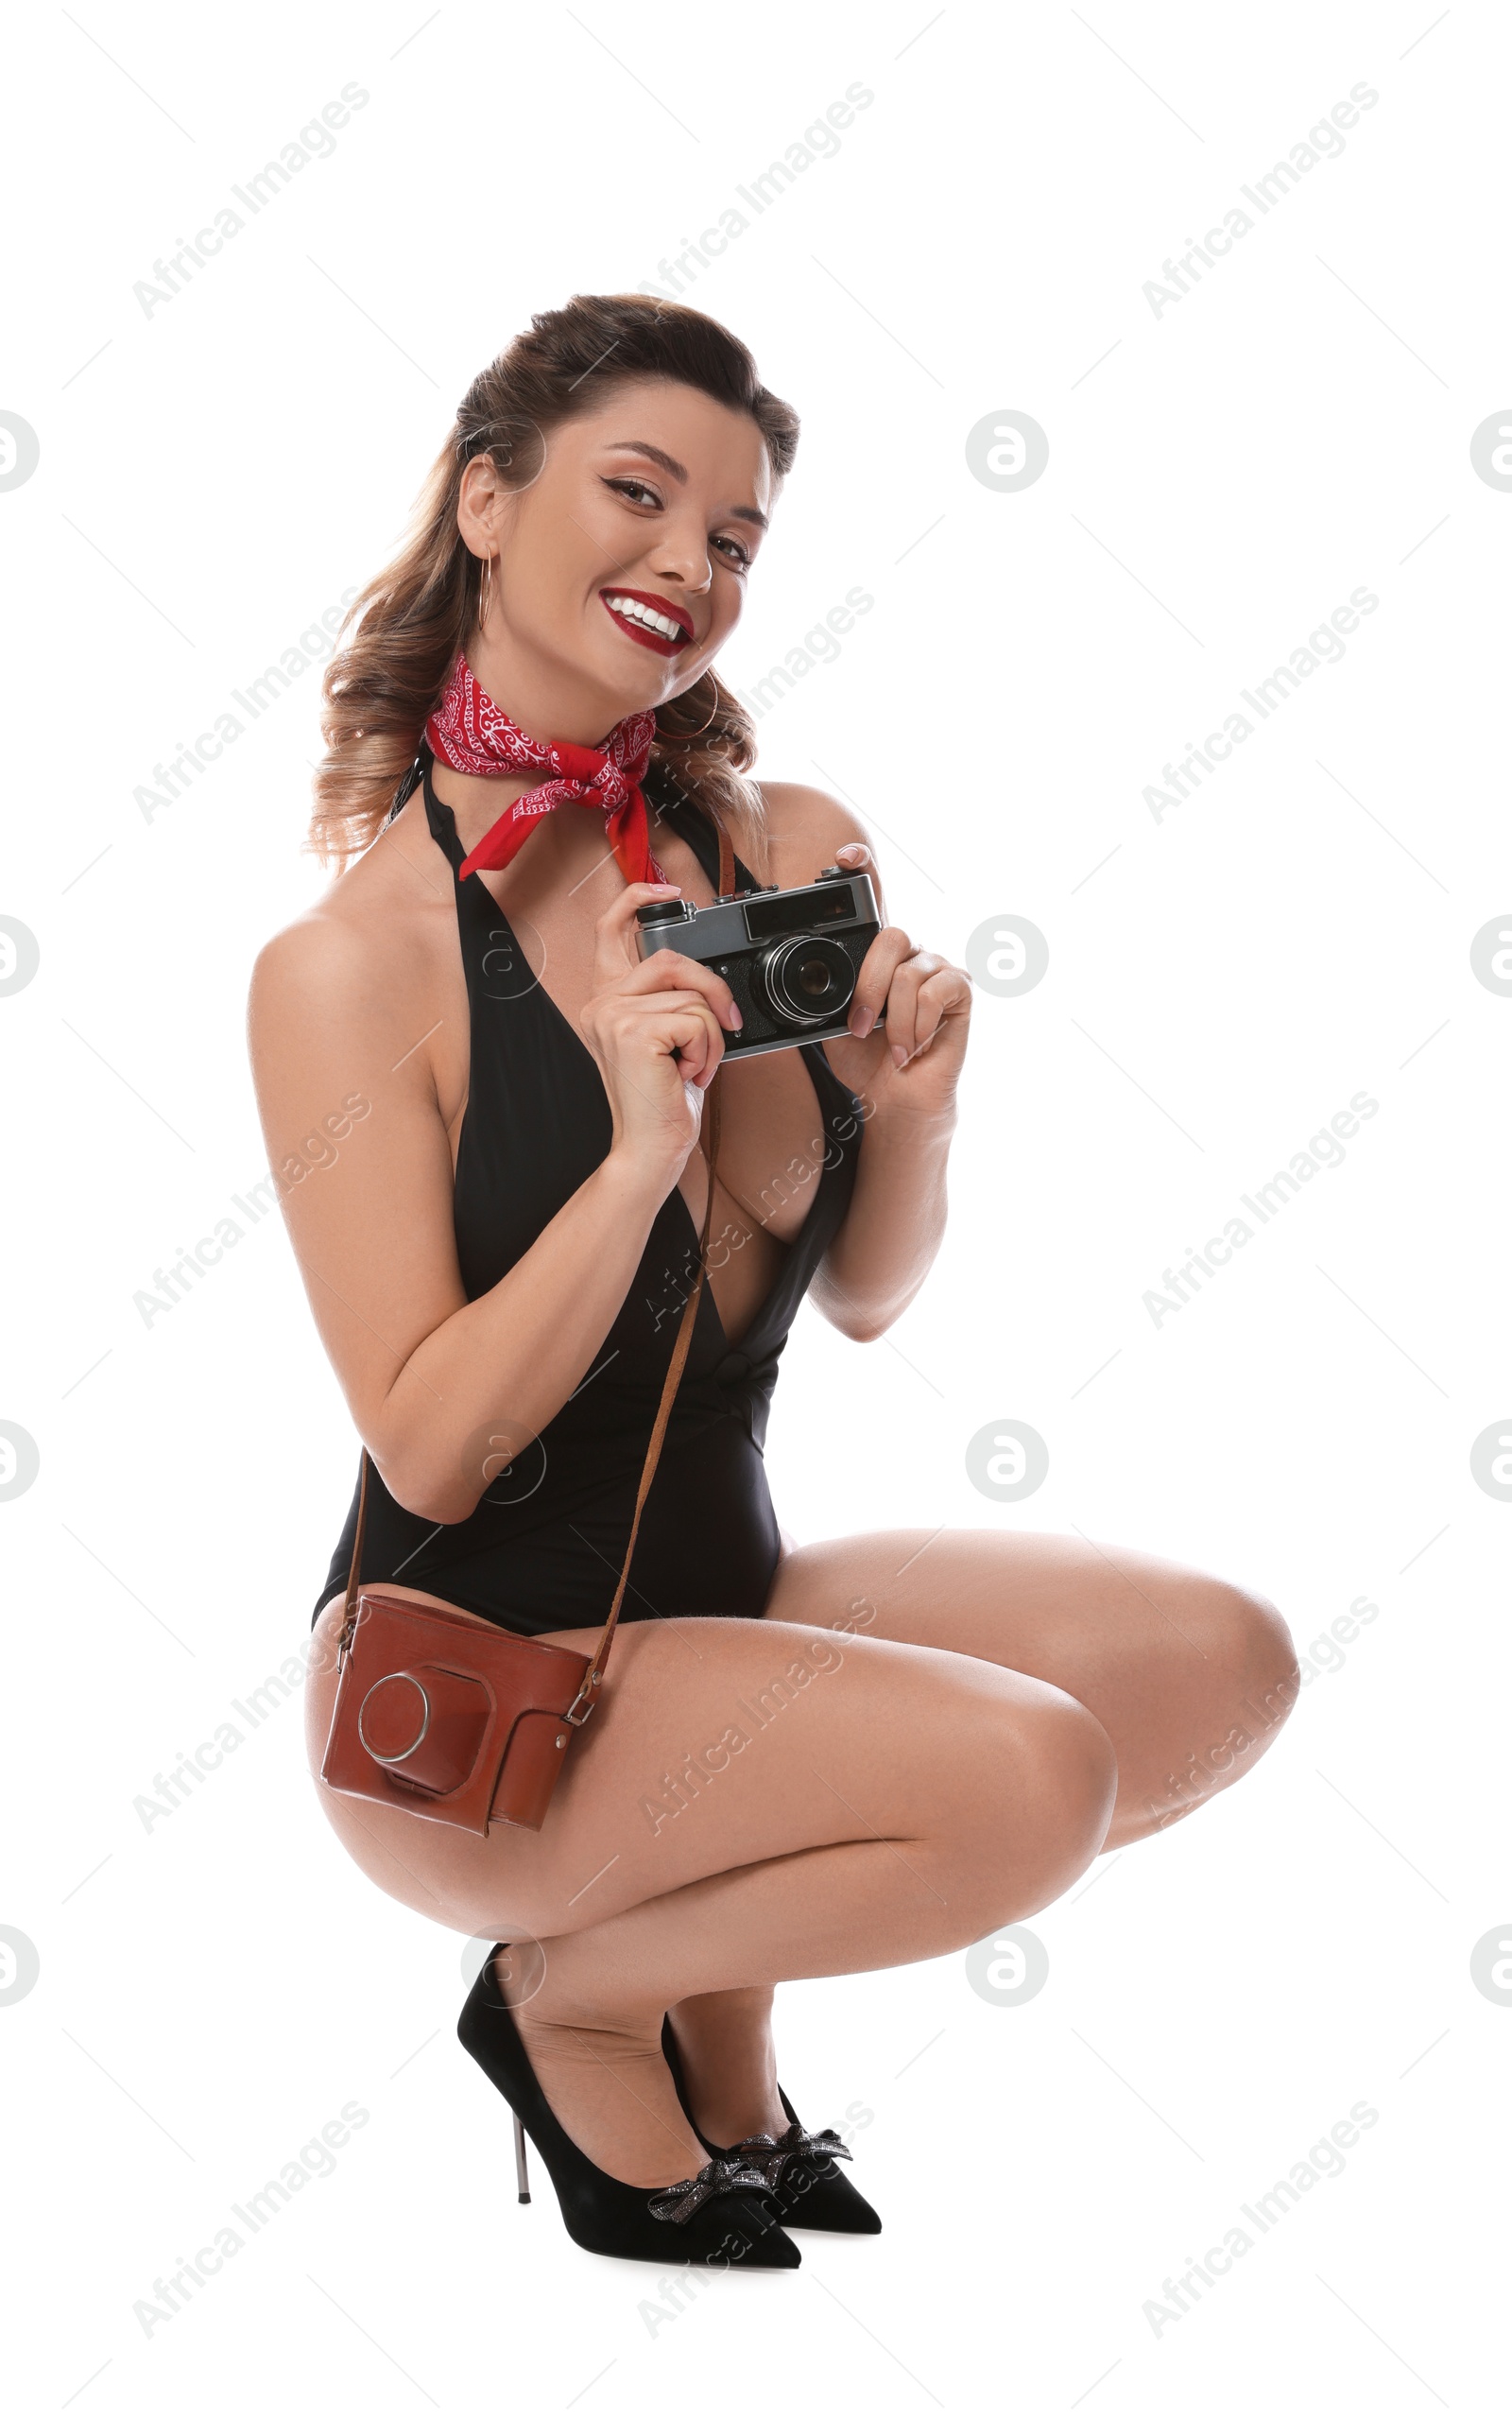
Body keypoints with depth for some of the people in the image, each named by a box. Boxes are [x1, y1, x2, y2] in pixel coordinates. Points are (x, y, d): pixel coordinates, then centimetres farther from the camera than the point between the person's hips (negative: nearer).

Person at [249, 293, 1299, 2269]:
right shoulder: (353, 965, -16)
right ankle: (573, 1995, 3)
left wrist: (912, 1111, -13)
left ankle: (713, 1979, 9)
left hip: (718, 1592, 6)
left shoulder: (786, 855, -1)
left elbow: (863, 1298, 7)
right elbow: (429, 1450, -17)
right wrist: (642, 1157, -28)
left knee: (1225, 1663, -6)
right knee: (1025, 1775, -24)